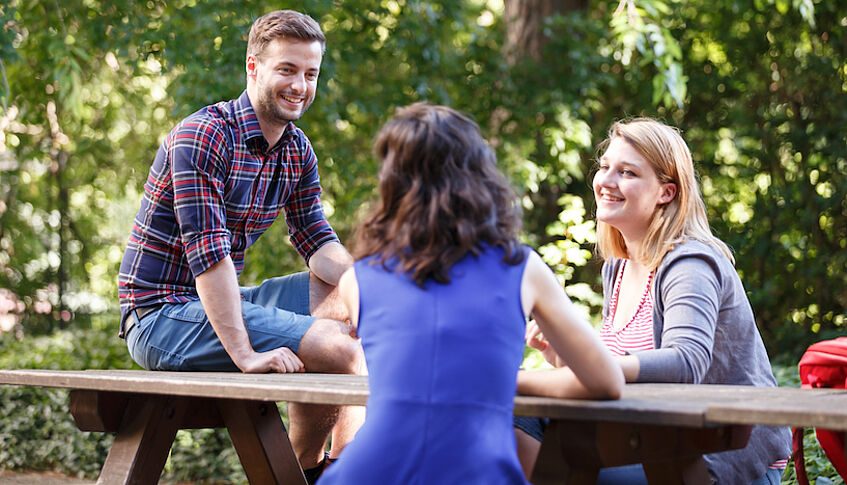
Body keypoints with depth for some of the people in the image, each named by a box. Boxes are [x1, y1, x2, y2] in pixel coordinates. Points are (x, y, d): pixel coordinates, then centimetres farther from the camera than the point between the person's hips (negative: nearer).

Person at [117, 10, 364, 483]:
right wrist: (245, 354, -30)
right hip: (162, 315, -9)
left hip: (223, 302, 9)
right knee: (337, 348, -22)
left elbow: (319, 245, 9)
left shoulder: (298, 150, 8)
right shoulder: (201, 137, -18)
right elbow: (208, 253, -25)